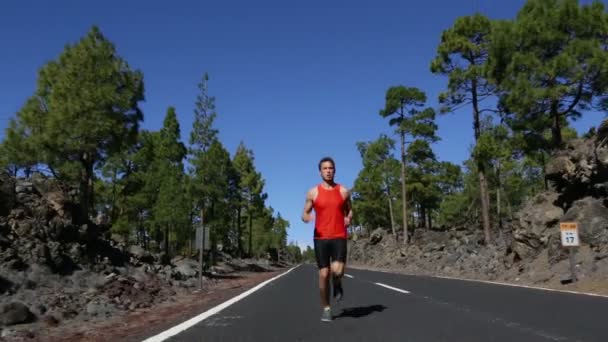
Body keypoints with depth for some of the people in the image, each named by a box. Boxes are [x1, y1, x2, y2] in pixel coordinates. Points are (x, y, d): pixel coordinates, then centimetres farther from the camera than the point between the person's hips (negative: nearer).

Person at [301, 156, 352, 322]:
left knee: (337, 271, -20)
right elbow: (305, 215, 8)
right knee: (323, 274, -1)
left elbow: (349, 210, 18)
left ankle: (337, 284, 18)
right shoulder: (313, 192, 3)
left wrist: (349, 218, -6)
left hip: (339, 237, 0)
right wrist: (306, 217, -17)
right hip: (321, 238, 0)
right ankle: (326, 309, 18)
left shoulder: (343, 191, 5)